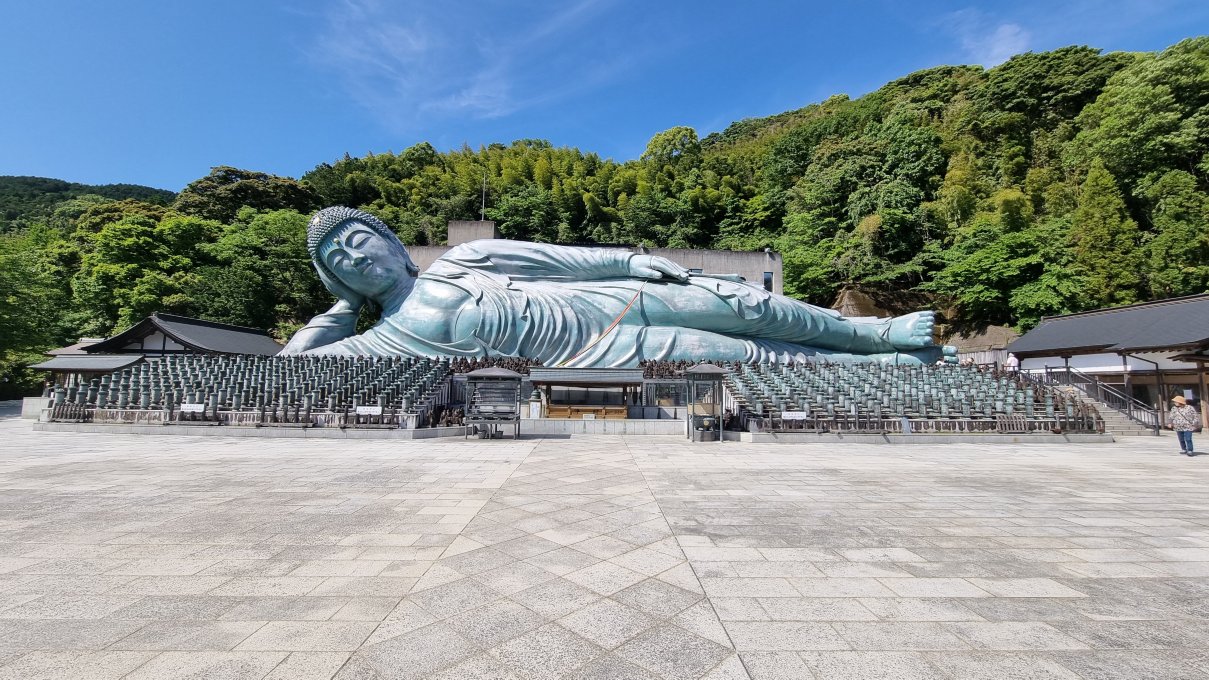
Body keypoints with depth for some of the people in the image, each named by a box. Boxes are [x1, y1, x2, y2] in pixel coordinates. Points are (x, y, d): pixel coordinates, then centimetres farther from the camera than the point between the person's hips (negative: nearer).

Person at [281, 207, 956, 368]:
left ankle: (879, 330, 19)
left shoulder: (462, 257, 10)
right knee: (750, 357, -5)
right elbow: (291, 364, 0)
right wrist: (345, 304, 5)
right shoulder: (388, 339, 2)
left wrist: (629, 258, 3)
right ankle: (900, 363, 13)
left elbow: (557, 255, 10)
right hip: (599, 355, -4)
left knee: (749, 307, -3)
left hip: (606, 296, 4)